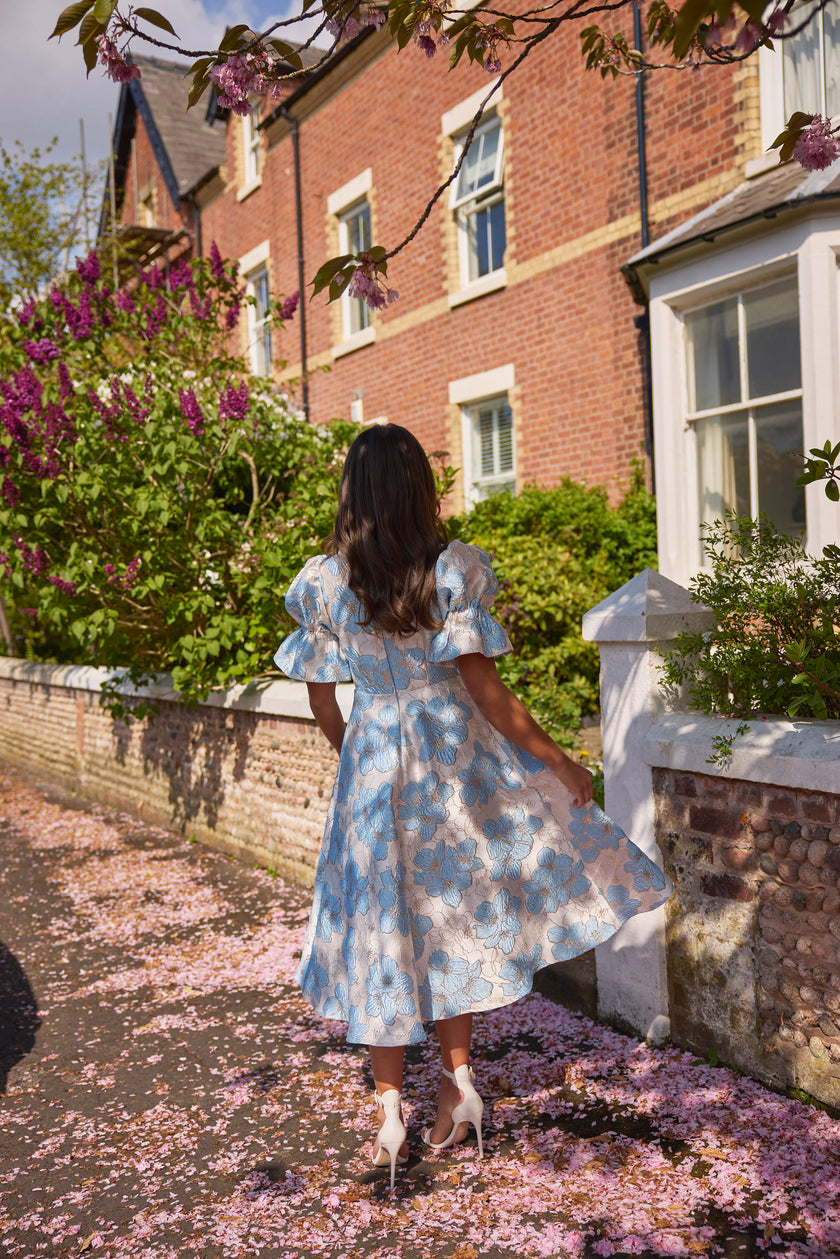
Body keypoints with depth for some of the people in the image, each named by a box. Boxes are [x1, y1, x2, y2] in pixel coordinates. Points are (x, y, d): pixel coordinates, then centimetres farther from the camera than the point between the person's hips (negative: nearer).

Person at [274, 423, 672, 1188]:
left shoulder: (321, 582, -6)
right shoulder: (455, 568, -12)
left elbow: (323, 706, 2)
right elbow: (487, 695, -13)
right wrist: (559, 761, -2)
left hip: (374, 770, 1)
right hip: (458, 761, 0)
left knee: (382, 932, 11)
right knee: (451, 923, 19)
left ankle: (390, 1116, 21)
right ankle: (459, 1081, 26)